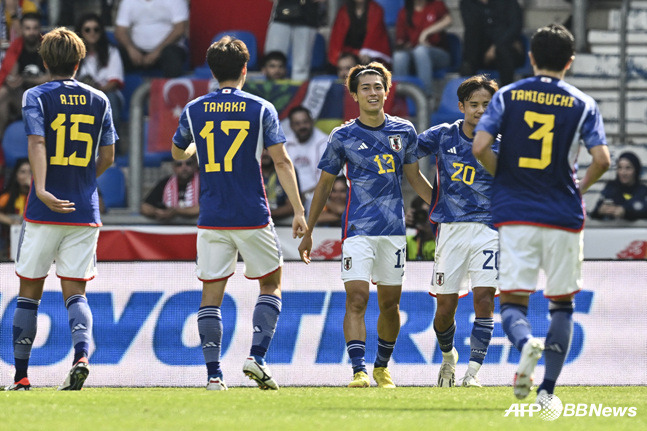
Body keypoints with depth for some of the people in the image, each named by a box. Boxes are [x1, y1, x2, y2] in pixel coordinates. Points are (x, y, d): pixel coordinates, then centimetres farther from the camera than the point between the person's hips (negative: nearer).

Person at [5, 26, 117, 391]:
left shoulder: (37, 97, -2)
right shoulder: (99, 101, 8)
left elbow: (37, 144, -17)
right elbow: (107, 157, 9)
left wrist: (41, 189, -30)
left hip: (45, 211, -2)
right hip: (85, 211, 2)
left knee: (30, 292, 9)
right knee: (75, 292, 4)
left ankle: (21, 375, 10)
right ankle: (81, 355, -23)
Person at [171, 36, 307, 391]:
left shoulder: (194, 111, 4)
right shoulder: (261, 109, -2)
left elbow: (178, 153, 21)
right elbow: (281, 162, -7)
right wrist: (298, 210, -4)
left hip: (211, 220, 2)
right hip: (252, 216, -2)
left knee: (211, 295, 6)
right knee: (271, 285, 14)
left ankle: (213, 374, -2)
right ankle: (257, 356, -3)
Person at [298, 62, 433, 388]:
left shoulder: (404, 131, 7)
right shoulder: (343, 137, 0)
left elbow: (414, 177, 18)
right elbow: (325, 184, 8)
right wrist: (308, 232, 9)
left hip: (394, 228, 3)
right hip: (358, 228, -3)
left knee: (390, 304, 9)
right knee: (356, 300, -14)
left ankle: (382, 367, 26)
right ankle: (359, 371, -19)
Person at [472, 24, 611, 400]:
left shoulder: (508, 96, 2)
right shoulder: (582, 104, 1)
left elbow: (480, 147, -8)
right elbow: (602, 160, -9)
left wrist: (503, 177, 11)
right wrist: (580, 188, 10)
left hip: (515, 214, 0)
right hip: (564, 215, 0)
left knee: (512, 301, 3)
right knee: (562, 303, 13)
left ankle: (525, 342, -31)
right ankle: (548, 389, 5)